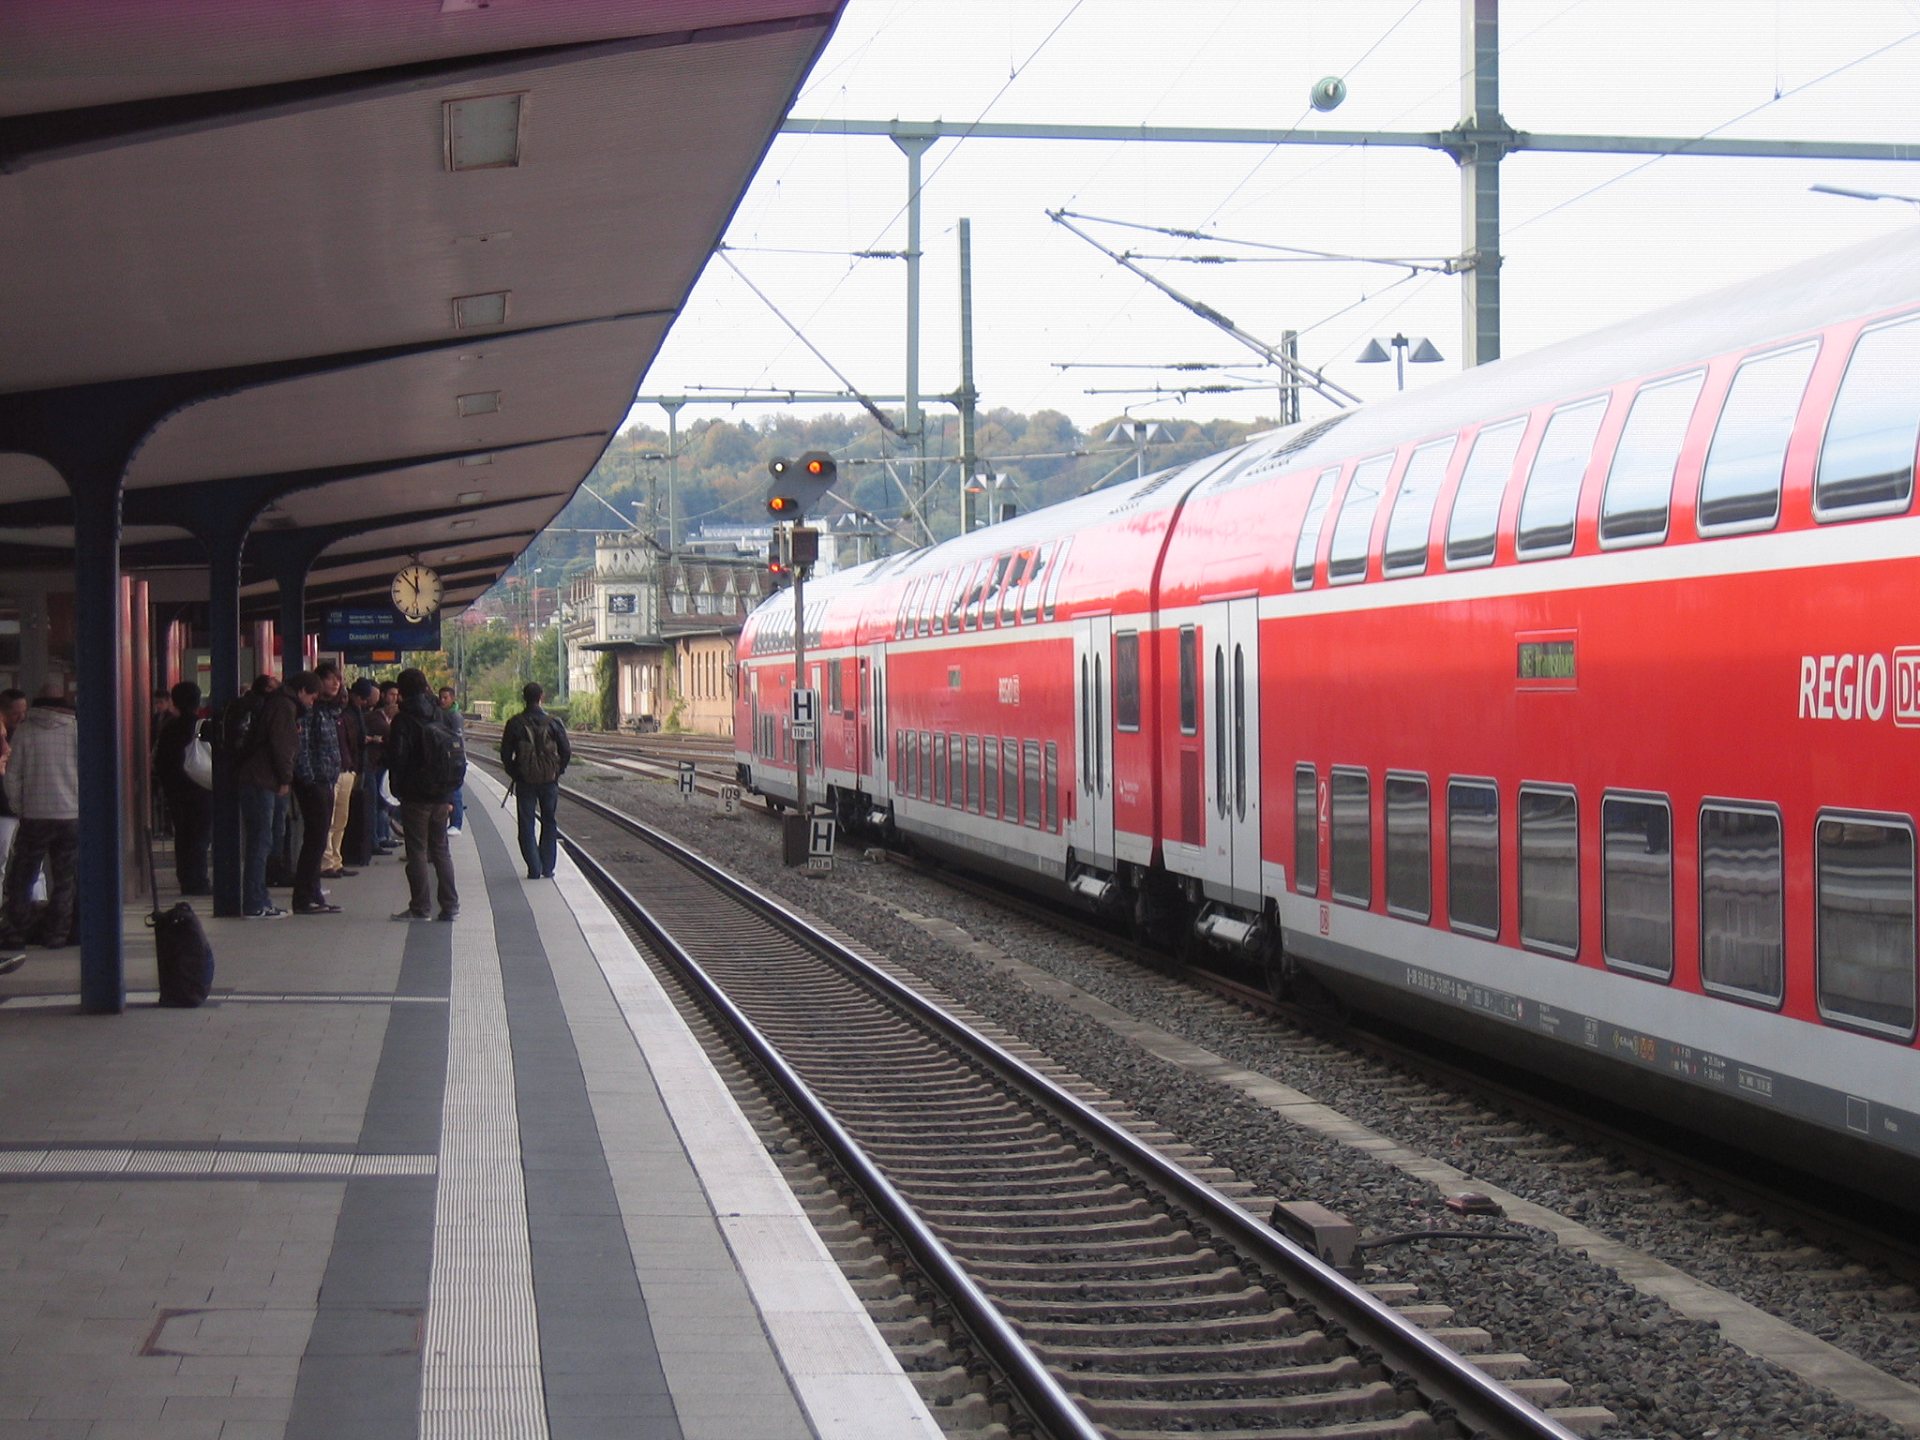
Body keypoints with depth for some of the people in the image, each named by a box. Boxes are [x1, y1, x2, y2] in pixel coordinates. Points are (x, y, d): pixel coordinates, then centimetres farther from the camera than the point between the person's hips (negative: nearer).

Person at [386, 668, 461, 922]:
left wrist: (398, 791, -1)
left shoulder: (404, 720, -9)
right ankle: (449, 904, 10)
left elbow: (396, 759, -12)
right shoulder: (441, 716, 9)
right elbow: (459, 755, 11)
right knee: (440, 848, 13)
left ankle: (420, 907, -1)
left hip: (415, 796, -6)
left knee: (417, 850, -1)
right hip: (441, 796, 6)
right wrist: (449, 796, 14)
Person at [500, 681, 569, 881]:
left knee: (527, 826, 6)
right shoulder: (553, 723, -5)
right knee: (549, 823, 13)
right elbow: (566, 752, -2)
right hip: (549, 781, 1)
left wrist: (514, 774, 12)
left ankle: (534, 869, 0)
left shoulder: (515, 724, -6)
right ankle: (547, 868, 11)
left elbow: (505, 753, -2)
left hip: (525, 781, -1)